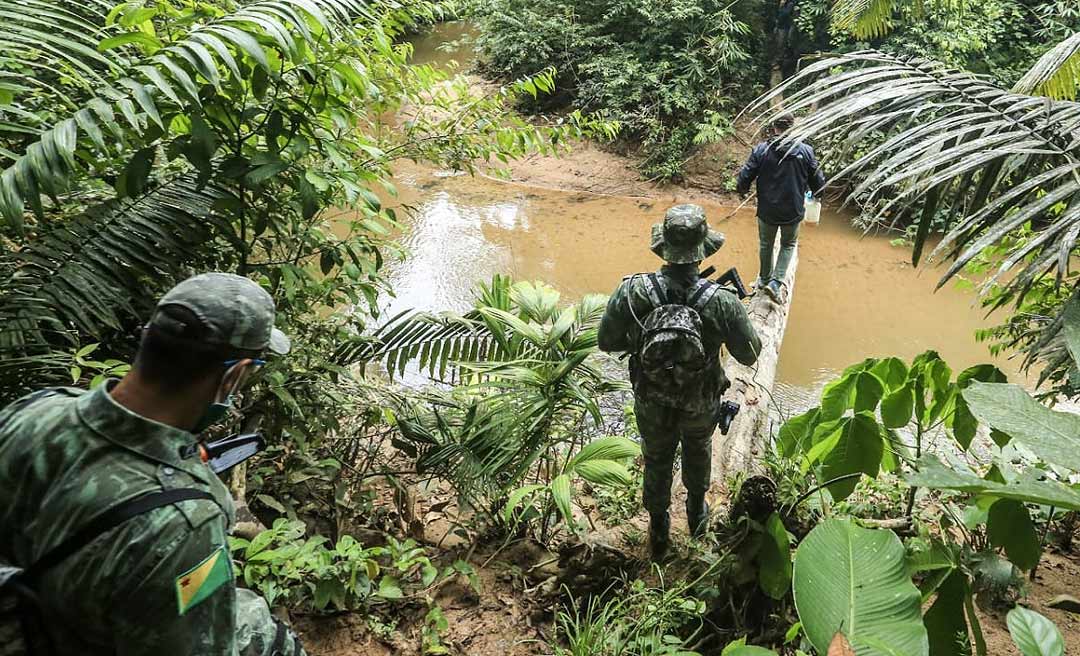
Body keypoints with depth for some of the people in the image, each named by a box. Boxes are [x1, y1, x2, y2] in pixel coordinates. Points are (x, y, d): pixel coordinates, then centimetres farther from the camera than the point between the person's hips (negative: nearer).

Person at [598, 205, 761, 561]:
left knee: (656, 463, 27)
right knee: (698, 452, 32)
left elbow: (606, 341, -12)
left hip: (651, 405, 0)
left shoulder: (632, 291, -25)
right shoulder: (721, 301, -27)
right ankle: (696, 512, 57)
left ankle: (659, 532, 47)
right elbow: (749, 354, -12)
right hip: (701, 406, 0)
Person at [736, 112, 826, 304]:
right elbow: (818, 182, -4)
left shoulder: (761, 150, -12)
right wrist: (813, 193, 19)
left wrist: (744, 191, 12)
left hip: (767, 210, 0)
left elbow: (744, 178, -11)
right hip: (793, 211, 0)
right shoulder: (806, 151, -10)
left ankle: (765, 279, 40)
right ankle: (776, 282, 5)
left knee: (766, 245, 23)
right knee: (788, 245, 20)